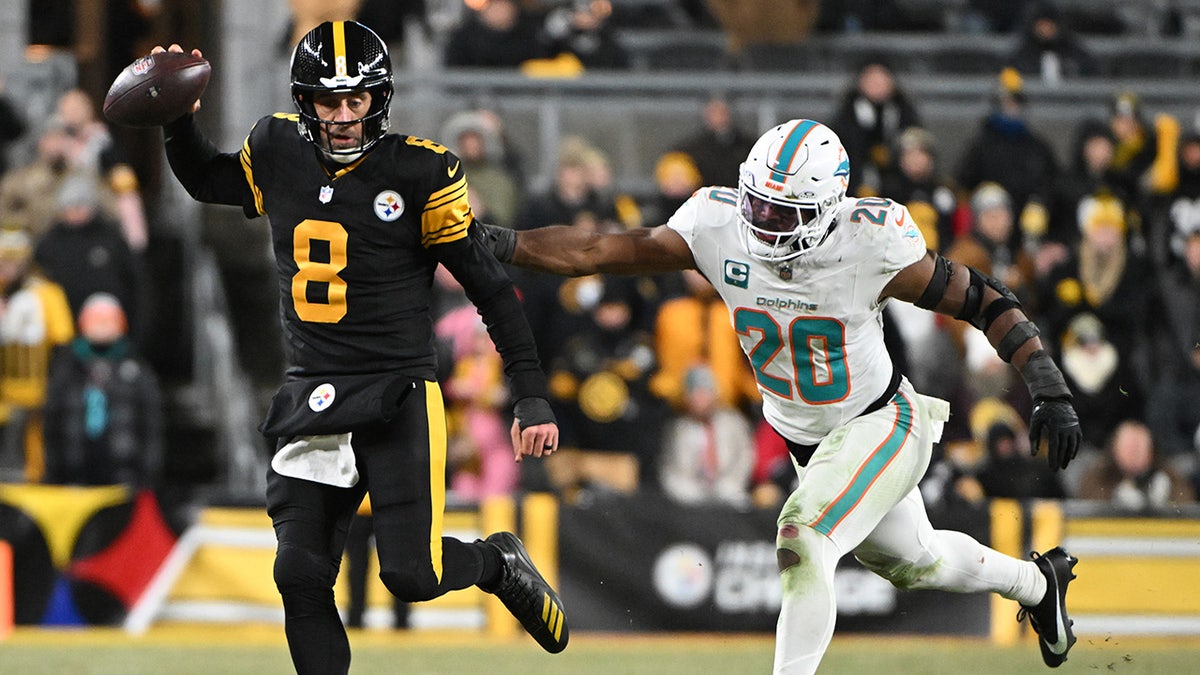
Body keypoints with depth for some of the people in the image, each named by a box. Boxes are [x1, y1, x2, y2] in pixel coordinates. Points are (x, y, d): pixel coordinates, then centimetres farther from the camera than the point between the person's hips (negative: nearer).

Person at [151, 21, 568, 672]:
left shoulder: (418, 172, -8)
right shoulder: (278, 154, 4)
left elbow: (490, 288, -4)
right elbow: (205, 180, 27)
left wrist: (532, 399, -7)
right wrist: (179, 116, 7)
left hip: (398, 398, -4)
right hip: (312, 396, 4)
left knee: (410, 575, -13)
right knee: (301, 576, -8)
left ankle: (499, 563, 20)